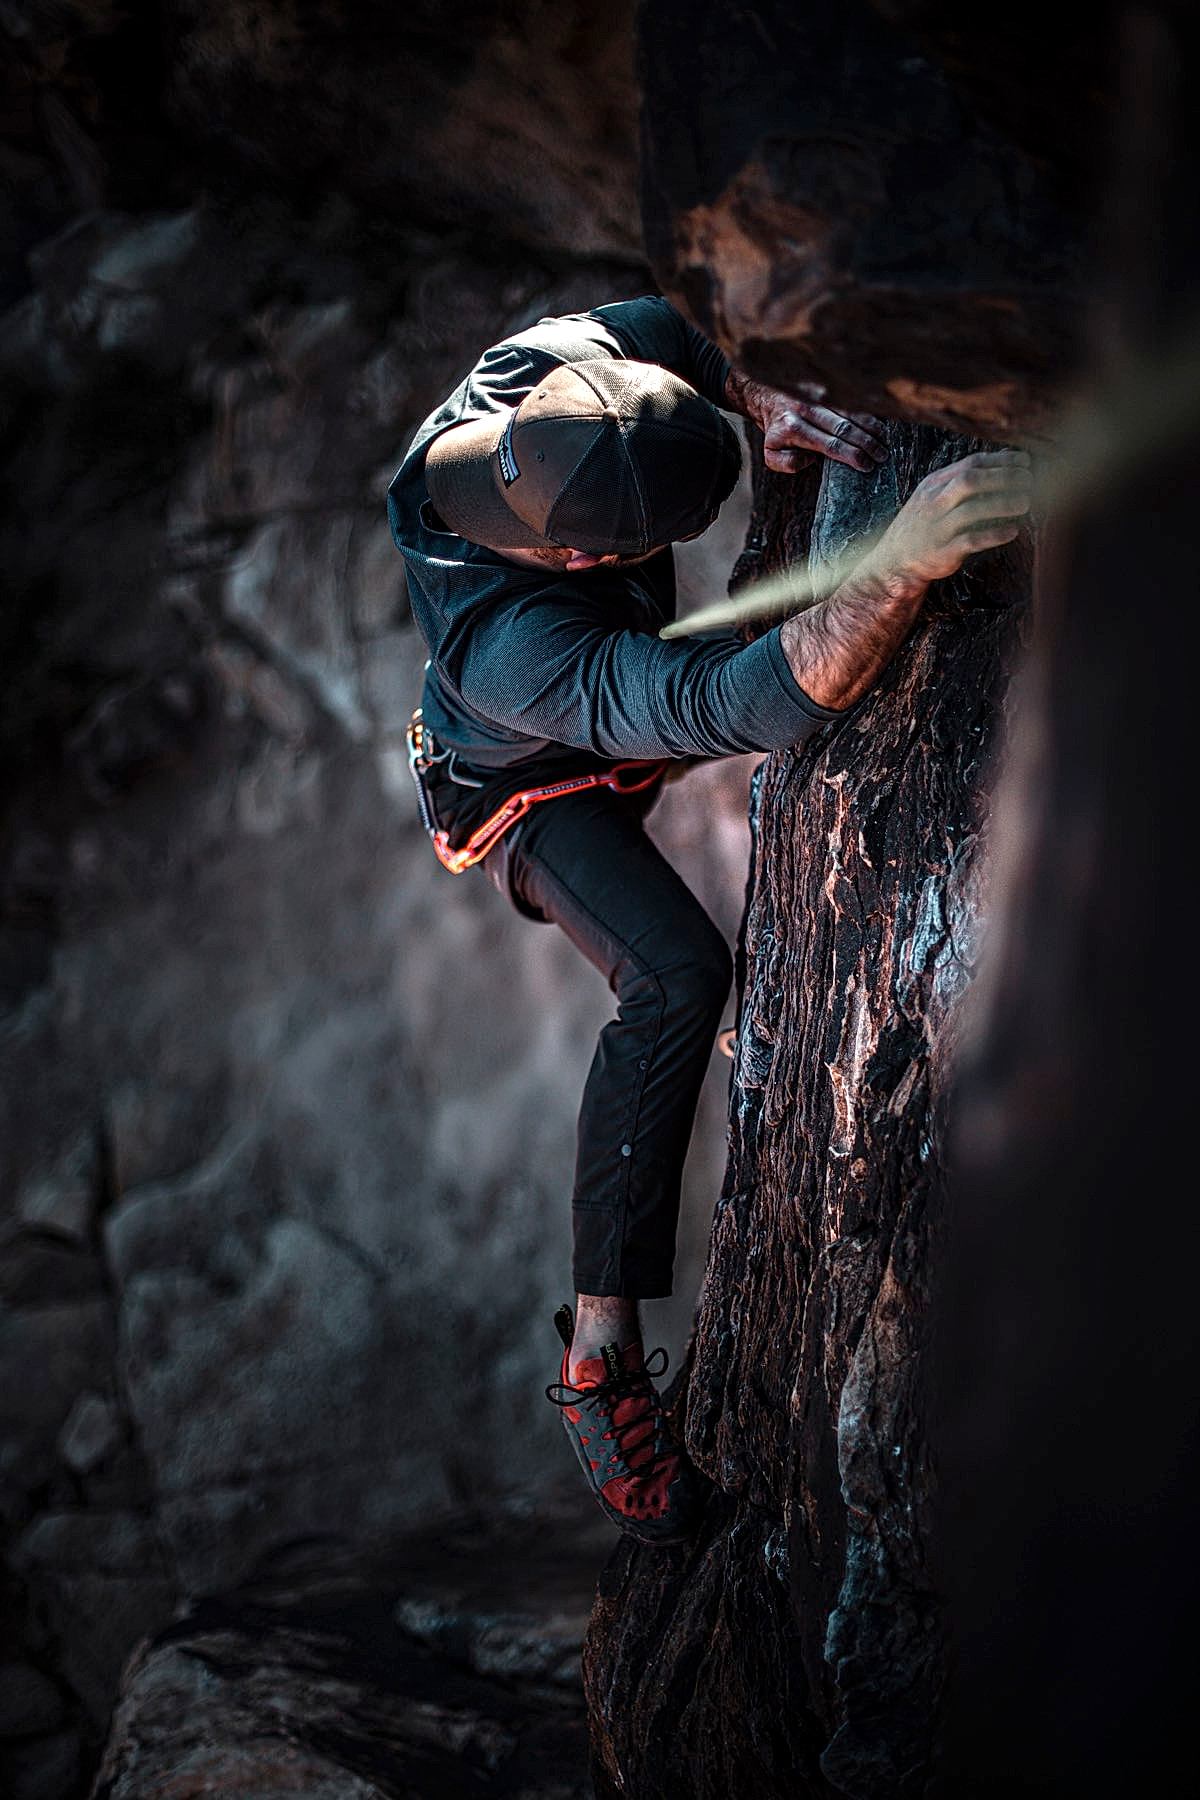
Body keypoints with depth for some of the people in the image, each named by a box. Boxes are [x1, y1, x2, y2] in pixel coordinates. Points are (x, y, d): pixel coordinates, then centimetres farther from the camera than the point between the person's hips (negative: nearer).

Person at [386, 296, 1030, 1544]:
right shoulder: (513, 644, -50)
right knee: (676, 976, -30)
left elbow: (666, 327, -9)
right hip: (521, 793, -8)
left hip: (613, 706, 8)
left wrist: (761, 399, -26)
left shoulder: (538, 372, -32)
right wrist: (910, 555, -70)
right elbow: (751, 704, -59)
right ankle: (601, 1352, -22)